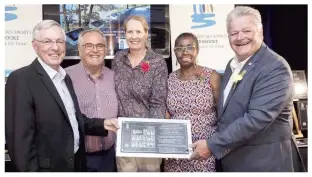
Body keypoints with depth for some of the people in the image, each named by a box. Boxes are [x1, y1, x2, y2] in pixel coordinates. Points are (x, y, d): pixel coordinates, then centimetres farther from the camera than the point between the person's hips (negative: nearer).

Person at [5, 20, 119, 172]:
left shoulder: (65, 78, 7)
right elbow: (20, 139, -20)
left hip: (75, 163, 7)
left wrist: (102, 124, 0)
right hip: (48, 168, -7)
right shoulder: (21, 79, -18)